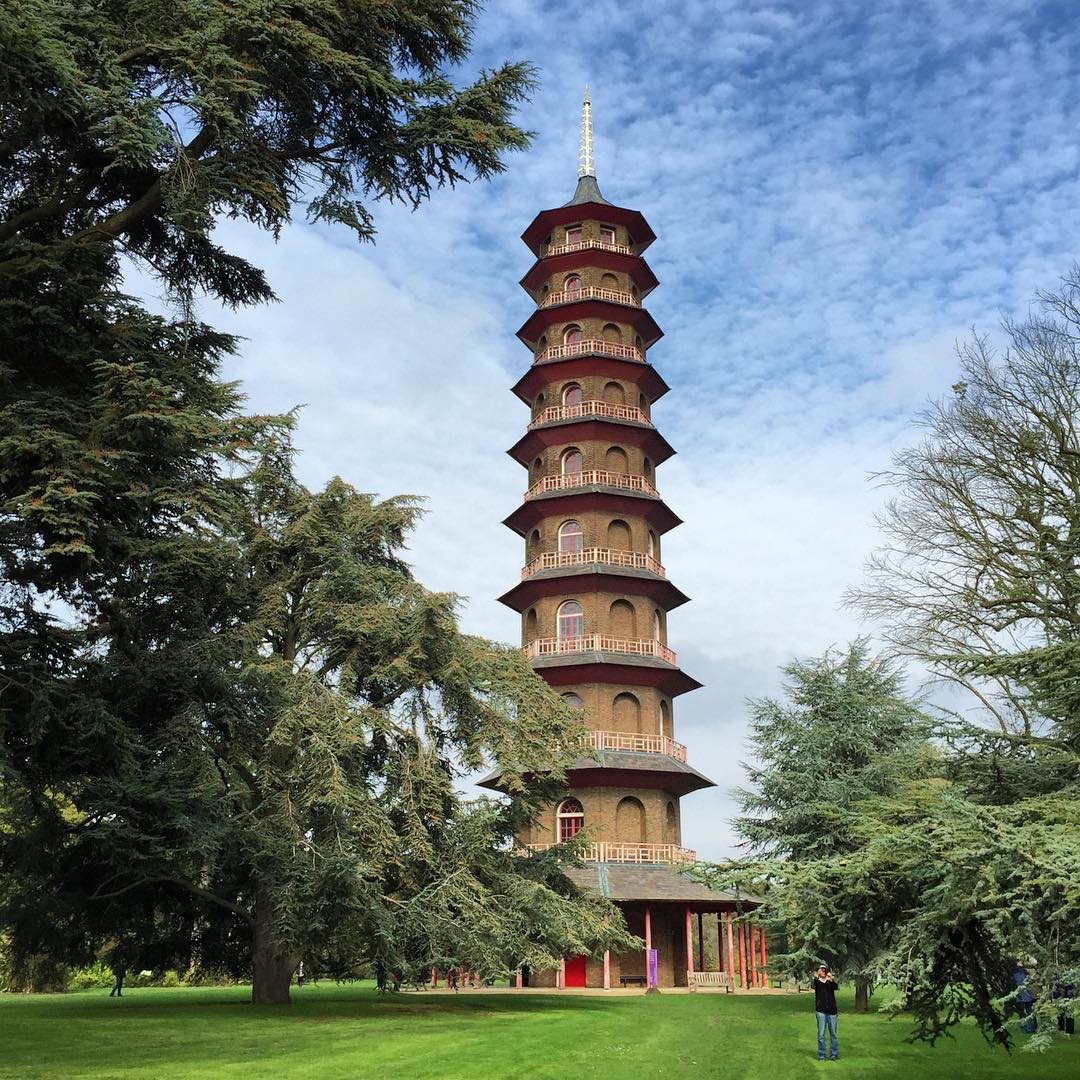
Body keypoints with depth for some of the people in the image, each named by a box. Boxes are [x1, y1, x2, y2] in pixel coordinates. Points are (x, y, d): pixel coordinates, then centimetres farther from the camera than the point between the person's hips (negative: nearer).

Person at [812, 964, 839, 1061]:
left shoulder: (831, 982, 8)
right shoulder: (817, 981, 3)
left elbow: (835, 987, -15)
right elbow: (812, 985, -21)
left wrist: (831, 979, -37)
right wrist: (815, 977, -42)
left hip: (831, 1010, 2)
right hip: (821, 1011, -2)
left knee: (833, 1033, 7)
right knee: (821, 1034, -1)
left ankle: (834, 1054, 15)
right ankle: (821, 1055, 4)